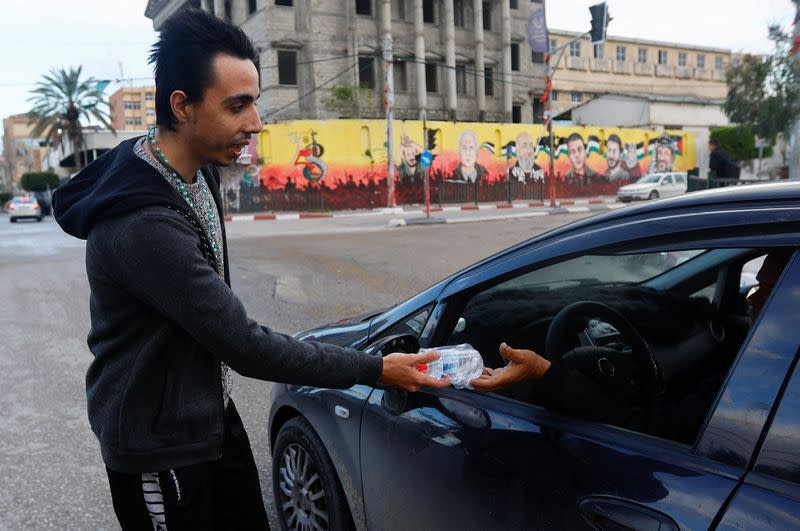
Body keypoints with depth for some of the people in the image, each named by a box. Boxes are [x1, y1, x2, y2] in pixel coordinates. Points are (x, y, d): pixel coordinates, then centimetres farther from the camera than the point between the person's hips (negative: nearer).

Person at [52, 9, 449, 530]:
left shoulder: (200, 171, -1)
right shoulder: (143, 224, -31)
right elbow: (245, 344, -27)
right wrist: (375, 369, -21)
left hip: (214, 414, 8)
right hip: (159, 447, -8)